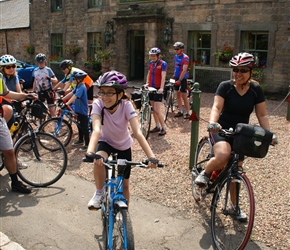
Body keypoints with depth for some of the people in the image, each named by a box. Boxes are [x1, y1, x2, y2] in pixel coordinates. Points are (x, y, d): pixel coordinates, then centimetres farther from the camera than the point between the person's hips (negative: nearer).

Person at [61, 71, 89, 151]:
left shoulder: (82, 87, -23)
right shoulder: (77, 86, 7)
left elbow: (75, 96, -34)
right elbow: (71, 93, 11)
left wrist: (66, 104, -42)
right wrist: (62, 99, 7)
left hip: (82, 110, -10)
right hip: (78, 109, 10)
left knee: (84, 127, -2)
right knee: (79, 125, 21)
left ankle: (87, 144, 6)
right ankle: (80, 140, 37)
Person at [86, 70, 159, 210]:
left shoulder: (126, 105, -30)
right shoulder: (98, 104, -28)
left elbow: (137, 132, -38)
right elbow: (96, 129, -43)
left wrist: (151, 156, -51)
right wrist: (90, 152, -61)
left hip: (124, 145, 0)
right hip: (105, 142, 0)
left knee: (124, 185, 5)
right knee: (98, 160, -34)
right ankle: (99, 193, -9)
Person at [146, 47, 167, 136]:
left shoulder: (163, 63, -9)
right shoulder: (150, 63, 9)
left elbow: (163, 76, -18)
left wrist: (161, 88, -28)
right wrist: (147, 84, 3)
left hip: (158, 89, -6)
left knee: (157, 110, -10)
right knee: (153, 109, 11)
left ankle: (163, 128, 1)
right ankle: (157, 126, 22)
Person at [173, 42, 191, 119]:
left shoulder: (185, 57, -15)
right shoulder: (175, 56, 8)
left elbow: (184, 70, -21)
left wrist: (180, 80, -25)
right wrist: (174, 74, 14)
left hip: (182, 79, -7)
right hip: (177, 78, 7)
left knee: (184, 96, -5)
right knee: (178, 95, 10)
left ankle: (188, 113, 3)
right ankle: (180, 111, 18)